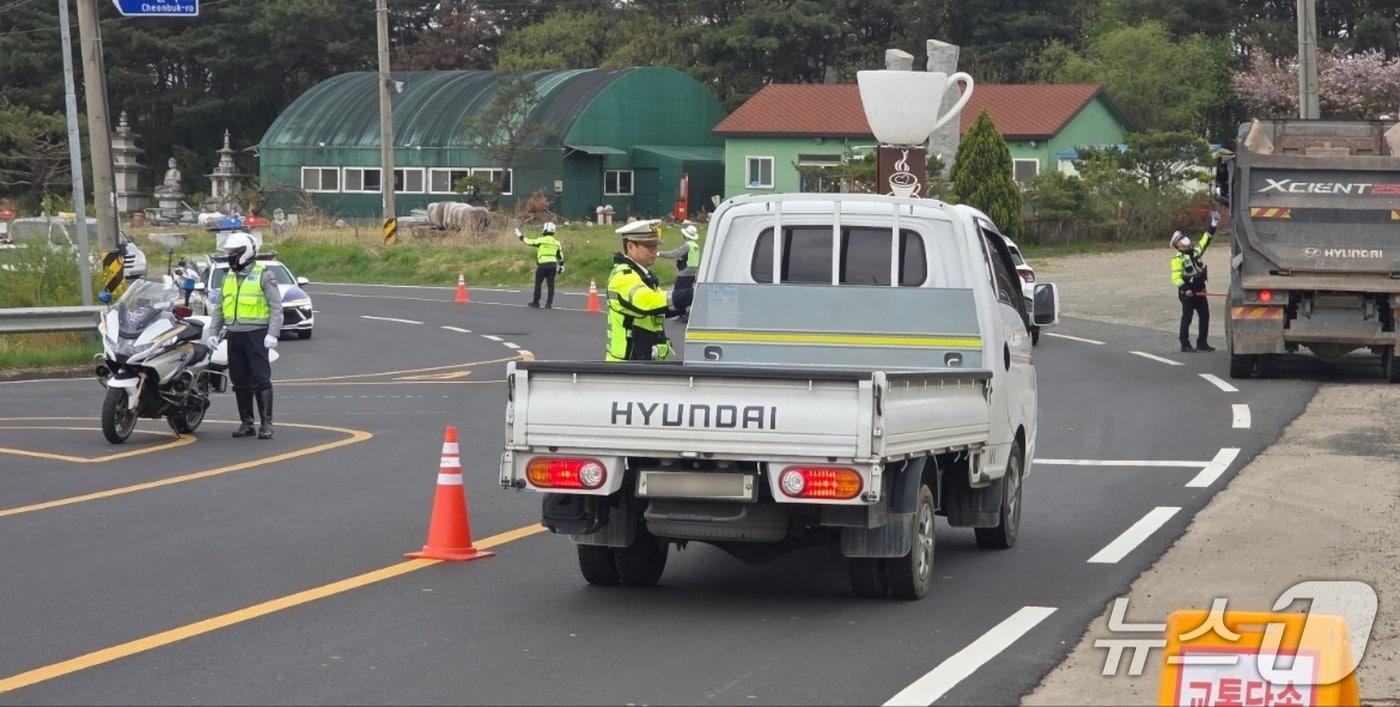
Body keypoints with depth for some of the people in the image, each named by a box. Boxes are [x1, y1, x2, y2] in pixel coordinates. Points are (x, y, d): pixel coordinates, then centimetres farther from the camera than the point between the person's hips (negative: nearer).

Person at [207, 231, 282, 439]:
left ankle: (266, 423, -9)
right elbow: (218, 309, 21)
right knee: (240, 381, 8)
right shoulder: (228, 278, 17)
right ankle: (246, 422, 14)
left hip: (256, 334, -6)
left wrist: (272, 334, -16)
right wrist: (213, 333, 11)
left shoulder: (264, 276, -3)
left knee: (261, 379, -9)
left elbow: (276, 306, -7)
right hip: (235, 335, 7)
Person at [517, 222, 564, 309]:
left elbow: (529, 242, 2)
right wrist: (561, 267, 20)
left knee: (538, 284, 7)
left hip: (542, 266, -4)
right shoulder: (557, 243, 9)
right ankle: (549, 304, 2)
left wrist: (520, 236, 16)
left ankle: (536, 302, 12)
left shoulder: (541, 240, -7)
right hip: (553, 265, 4)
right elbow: (560, 257, 12)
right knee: (551, 285, 5)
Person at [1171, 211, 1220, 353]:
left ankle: (1202, 343, 18)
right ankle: (1185, 345, 2)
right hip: (1187, 293, -7)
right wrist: (1185, 289, -26)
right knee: (1187, 318, -3)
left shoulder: (1195, 250, 10)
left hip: (1200, 291, 7)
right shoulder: (1178, 259, -10)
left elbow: (1206, 240, 17)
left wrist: (1213, 225, 13)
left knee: (1205, 316, 9)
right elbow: (1176, 277, -16)